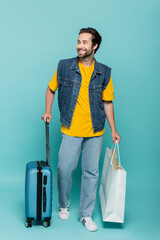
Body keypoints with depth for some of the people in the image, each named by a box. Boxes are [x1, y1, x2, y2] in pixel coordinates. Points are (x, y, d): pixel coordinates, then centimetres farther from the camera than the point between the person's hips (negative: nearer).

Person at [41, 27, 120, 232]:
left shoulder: (104, 73, 1)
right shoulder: (64, 66, -1)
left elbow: (107, 102, 7)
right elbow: (51, 89, 13)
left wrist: (113, 130, 5)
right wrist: (48, 110, 0)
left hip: (95, 132, 1)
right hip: (71, 130, -1)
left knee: (91, 172, 6)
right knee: (64, 169, 2)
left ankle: (86, 215, 21)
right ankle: (64, 206, 29)